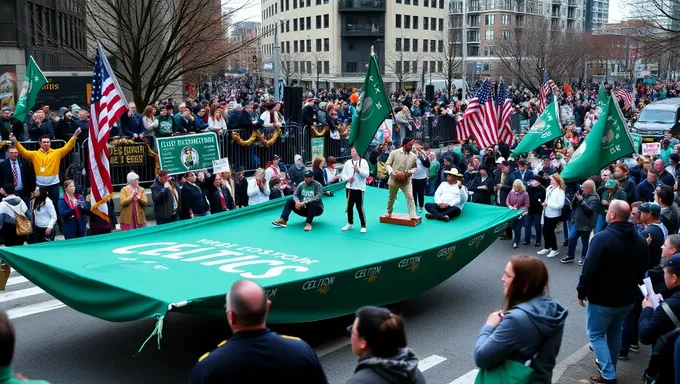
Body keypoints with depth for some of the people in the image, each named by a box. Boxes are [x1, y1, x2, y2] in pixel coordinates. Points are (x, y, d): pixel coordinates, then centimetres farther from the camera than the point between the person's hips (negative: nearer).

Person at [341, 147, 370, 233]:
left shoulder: (363, 162, -3)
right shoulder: (348, 162, 7)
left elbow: (366, 175, -10)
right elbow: (343, 174, 9)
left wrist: (358, 170, -22)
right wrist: (347, 178, -9)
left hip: (359, 188, -4)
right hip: (349, 188, 4)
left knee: (360, 207, -3)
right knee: (349, 207, 12)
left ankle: (363, 226, 8)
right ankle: (350, 224, 27)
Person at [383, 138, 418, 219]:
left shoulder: (413, 156, -1)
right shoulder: (394, 153, -8)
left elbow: (415, 167, 11)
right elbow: (387, 164, -5)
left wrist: (410, 171, -10)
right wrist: (391, 172, -22)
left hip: (406, 181, 1)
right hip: (394, 179, -1)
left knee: (410, 197, -11)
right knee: (391, 197, 16)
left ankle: (412, 215, -9)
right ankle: (389, 212, 36)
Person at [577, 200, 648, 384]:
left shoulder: (602, 238, -23)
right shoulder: (640, 240, 1)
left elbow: (589, 268, -23)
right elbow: (644, 269, 12)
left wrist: (582, 291, -11)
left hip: (603, 298, -7)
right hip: (627, 297, 7)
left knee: (596, 334, 7)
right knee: (614, 332, 22)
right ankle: (609, 367, 34)